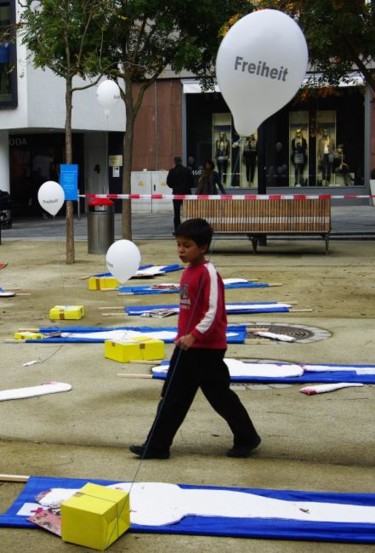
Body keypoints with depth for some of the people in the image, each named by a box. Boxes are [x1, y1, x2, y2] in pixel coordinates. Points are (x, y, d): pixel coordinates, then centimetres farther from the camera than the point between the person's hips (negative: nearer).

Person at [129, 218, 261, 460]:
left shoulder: (208, 273, -17)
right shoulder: (188, 272, 10)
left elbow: (214, 311, -23)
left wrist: (194, 335, -27)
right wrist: (183, 336, 16)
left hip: (208, 348, -9)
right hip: (187, 346, 9)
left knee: (220, 396, 5)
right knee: (173, 397, 9)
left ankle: (247, 438, 24)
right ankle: (157, 446, 14)